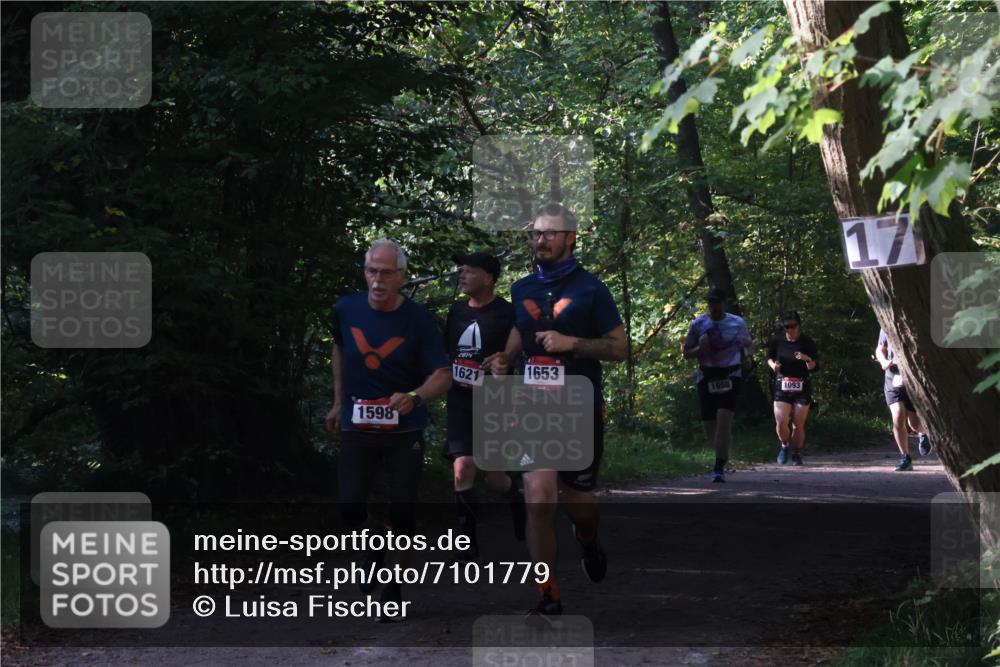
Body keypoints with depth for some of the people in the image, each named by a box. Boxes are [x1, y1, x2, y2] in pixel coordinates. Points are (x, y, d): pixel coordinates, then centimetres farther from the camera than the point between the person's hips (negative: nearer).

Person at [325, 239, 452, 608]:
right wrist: (339, 402, 20)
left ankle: (393, 590, 16)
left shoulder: (418, 319, -11)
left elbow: (443, 374, -12)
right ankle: (370, 559, 21)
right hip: (356, 427, 2)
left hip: (404, 430, -2)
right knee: (350, 507, -10)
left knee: (402, 512, 0)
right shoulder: (346, 310, -2)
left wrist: (415, 397, -32)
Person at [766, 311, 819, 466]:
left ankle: (796, 454, 19)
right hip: (782, 387, 1)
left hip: (802, 388, -1)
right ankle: (785, 445, 19)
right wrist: (773, 364, -4)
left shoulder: (807, 343, -3)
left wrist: (808, 359, -24)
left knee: (799, 424, -2)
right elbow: (769, 357, 18)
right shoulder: (777, 341, 1)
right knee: (781, 421, -11)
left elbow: (814, 368, -3)